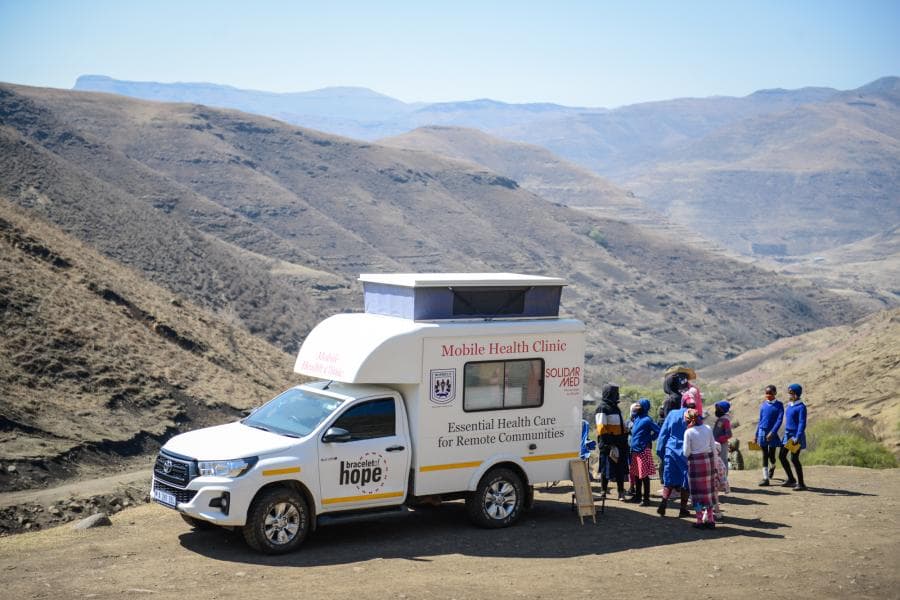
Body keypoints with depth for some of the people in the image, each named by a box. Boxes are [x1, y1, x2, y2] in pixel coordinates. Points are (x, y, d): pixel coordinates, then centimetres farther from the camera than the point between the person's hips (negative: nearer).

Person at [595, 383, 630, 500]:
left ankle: (621, 492, 11)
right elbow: (601, 427, -15)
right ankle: (604, 490, 11)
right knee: (607, 468, -1)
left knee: (621, 469, 7)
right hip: (608, 444, -8)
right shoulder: (602, 408, -8)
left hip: (619, 444, 8)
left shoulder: (615, 407, 20)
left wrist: (625, 441, 21)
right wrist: (606, 443, -20)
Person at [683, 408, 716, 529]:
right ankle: (710, 519, 16)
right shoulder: (708, 428, 1)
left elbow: (686, 453, -10)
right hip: (708, 460, 4)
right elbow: (713, 448, 4)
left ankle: (700, 520, 8)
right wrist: (714, 464, 12)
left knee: (698, 491, 5)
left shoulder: (688, 432, -11)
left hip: (695, 462, -4)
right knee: (709, 489, 13)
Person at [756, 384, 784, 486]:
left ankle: (772, 467, 39)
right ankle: (765, 478, 2)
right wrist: (756, 435, 13)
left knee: (771, 455, 5)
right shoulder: (763, 405, 7)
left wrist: (772, 432, -21)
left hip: (772, 433, -3)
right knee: (765, 456, 1)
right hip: (762, 432, 3)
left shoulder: (779, 405, -3)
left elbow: (779, 420, -11)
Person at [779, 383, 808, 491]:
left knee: (794, 458, -7)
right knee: (781, 456, 11)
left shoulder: (801, 407, -14)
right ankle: (791, 479, 26)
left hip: (796, 436, -9)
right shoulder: (789, 405, 11)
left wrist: (797, 438, -25)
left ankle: (801, 483, 3)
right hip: (788, 434, 9)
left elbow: (802, 424, -19)